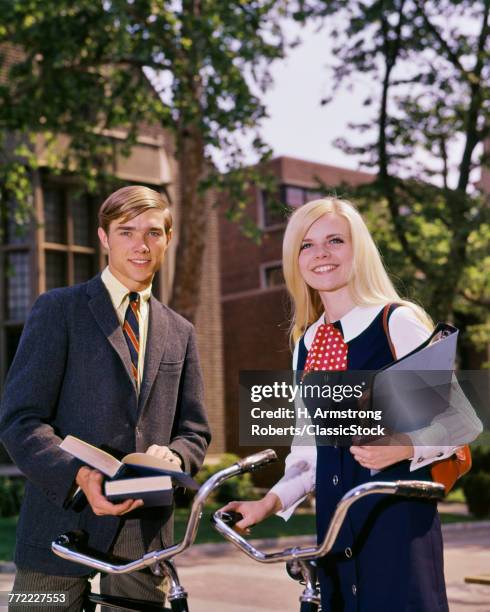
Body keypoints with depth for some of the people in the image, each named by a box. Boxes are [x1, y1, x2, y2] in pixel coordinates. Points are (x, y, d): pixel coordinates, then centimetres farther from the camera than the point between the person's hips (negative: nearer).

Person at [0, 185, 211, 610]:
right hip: (62, 521, -3)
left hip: (144, 532, 4)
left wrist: (173, 456, -10)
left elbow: (194, 430, 14)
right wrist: (79, 475, -23)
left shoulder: (179, 333, 16)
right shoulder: (59, 309, 2)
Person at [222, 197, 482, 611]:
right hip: (335, 519, 5)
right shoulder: (305, 343, 11)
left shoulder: (398, 322, -6)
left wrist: (405, 446, -22)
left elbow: (462, 419, -7)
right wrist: (272, 501, 2)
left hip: (399, 511, -5)